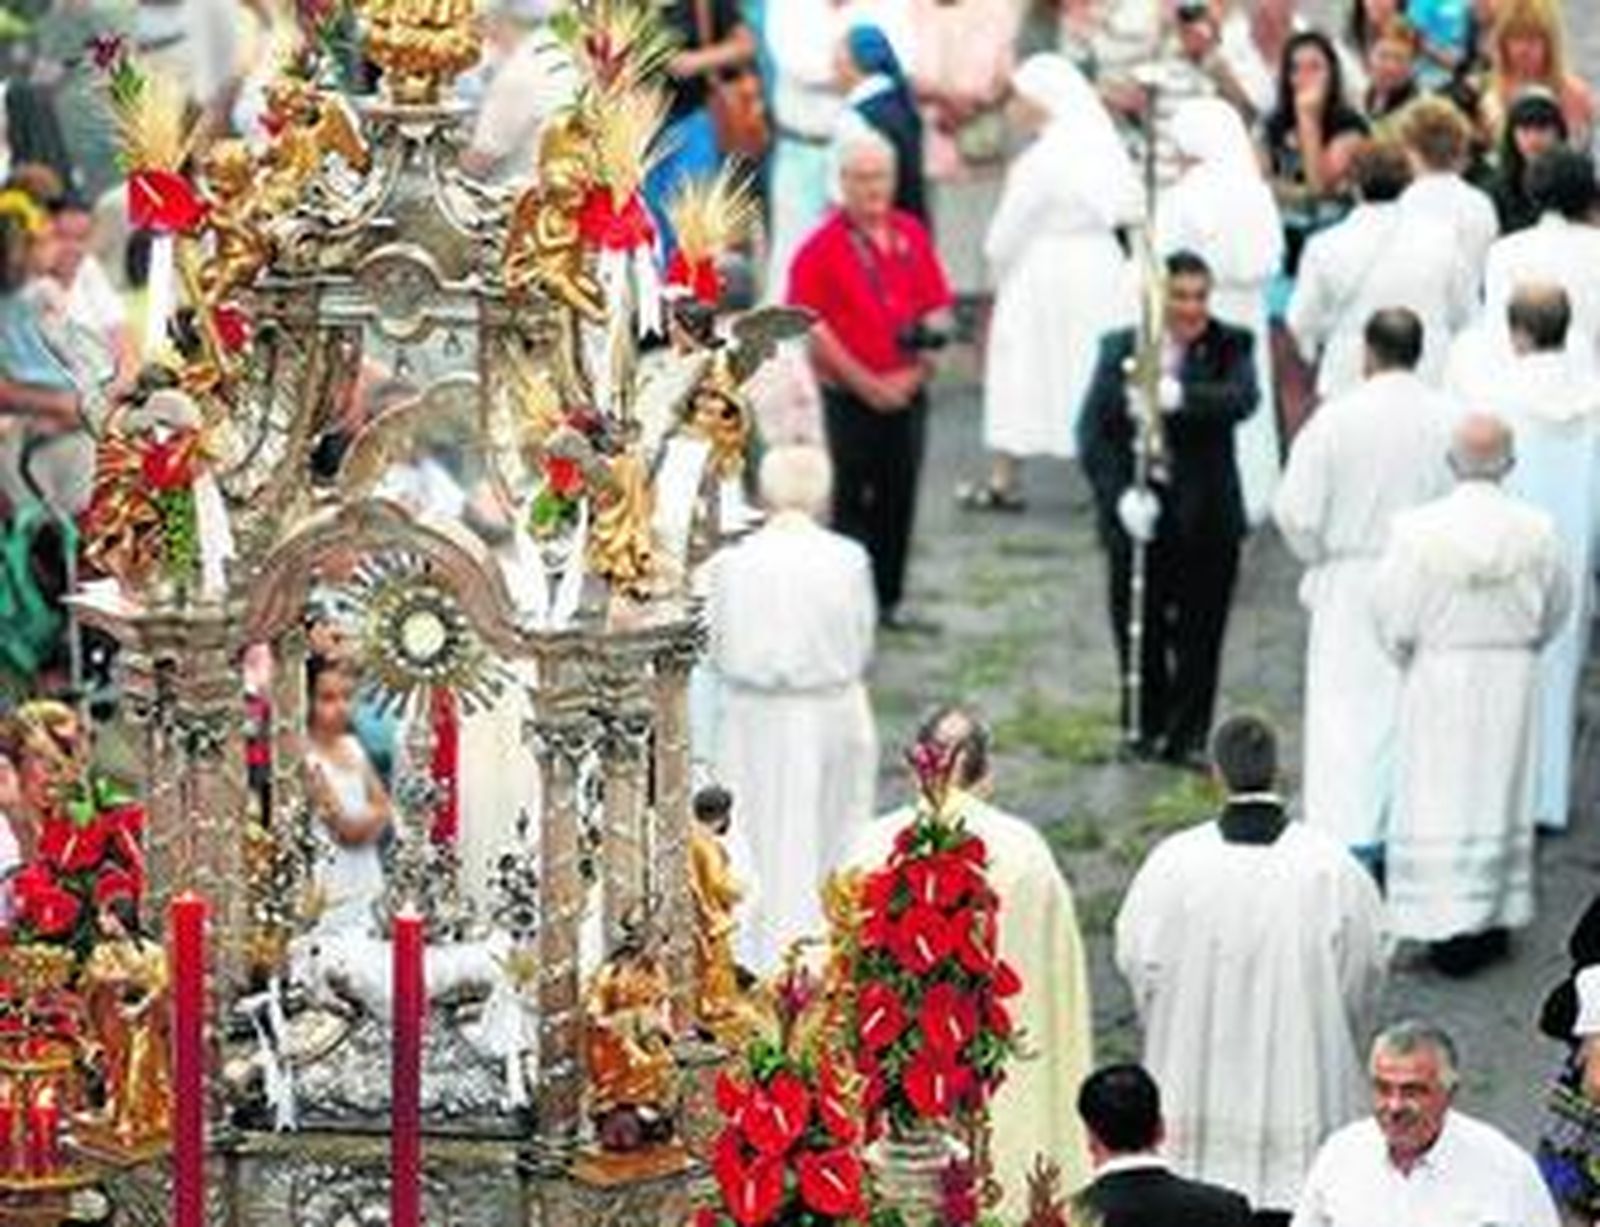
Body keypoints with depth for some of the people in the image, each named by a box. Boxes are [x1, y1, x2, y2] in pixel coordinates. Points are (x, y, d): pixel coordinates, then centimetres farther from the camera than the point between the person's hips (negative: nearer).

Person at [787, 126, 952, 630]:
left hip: (906, 393, 5)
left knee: (899, 498, 10)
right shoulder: (824, 246, -9)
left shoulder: (911, 235, 6)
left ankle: (888, 600, 21)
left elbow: (936, 307, 9)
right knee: (853, 499, 0)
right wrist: (867, 384, -12)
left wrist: (917, 370, -6)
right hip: (851, 397, -5)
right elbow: (810, 325, -12)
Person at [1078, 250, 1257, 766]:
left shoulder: (1229, 347, 0)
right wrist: (1120, 493, -16)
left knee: (1200, 635, 2)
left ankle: (1187, 737, 15)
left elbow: (1242, 399, -20)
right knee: (1139, 630, 8)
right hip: (1139, 514, 1)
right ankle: (1144, 728, 25)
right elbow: (1093, 431, -2)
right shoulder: (1121, 349, 2)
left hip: (1207, 518, -1)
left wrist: (1179, 397, -36)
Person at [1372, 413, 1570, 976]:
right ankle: (1493, 918, 25)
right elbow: (1555, 612, 3)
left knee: (1441, 800, 7)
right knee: (1500, 797, 16)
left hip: (1439, 680, -2)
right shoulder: (1536, 532, -12)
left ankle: (1450, 928, 6)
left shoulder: (1416, 529, -19)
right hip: (1512, 681, 2)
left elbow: (1393, 620, -12)